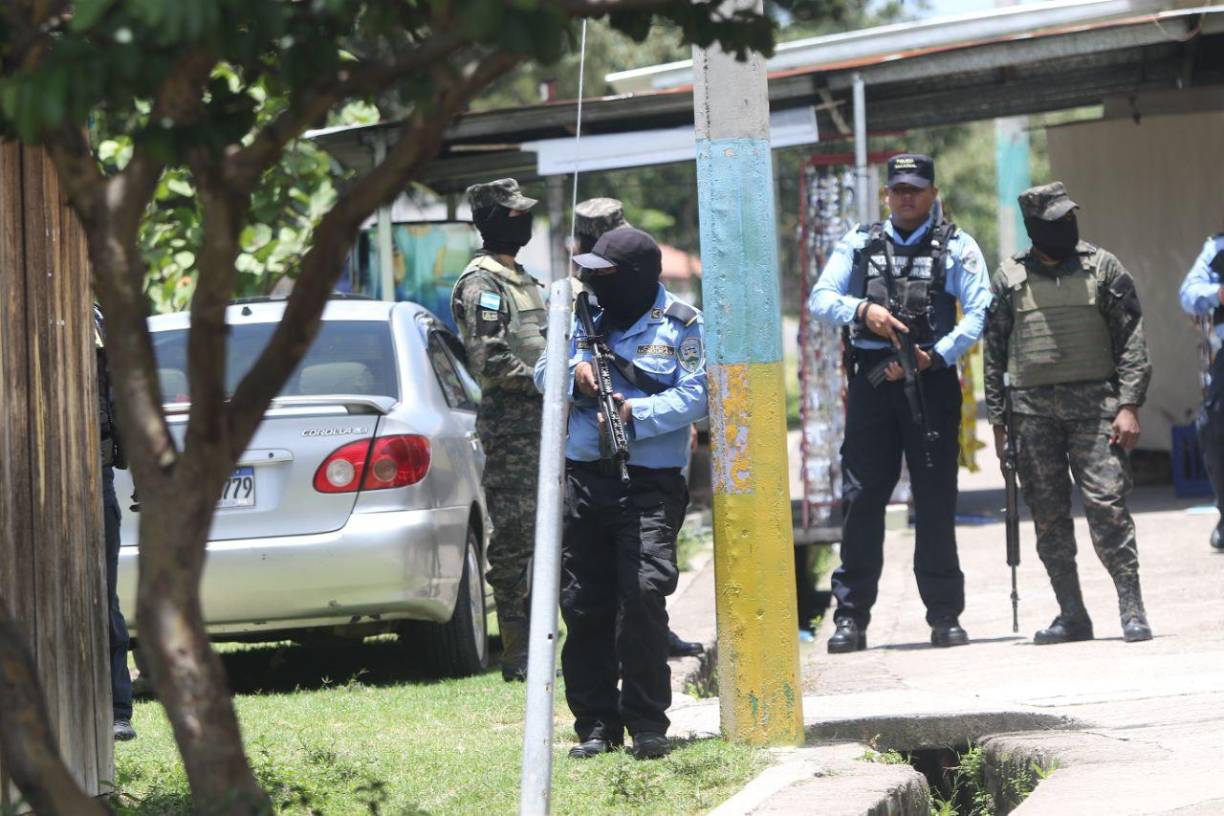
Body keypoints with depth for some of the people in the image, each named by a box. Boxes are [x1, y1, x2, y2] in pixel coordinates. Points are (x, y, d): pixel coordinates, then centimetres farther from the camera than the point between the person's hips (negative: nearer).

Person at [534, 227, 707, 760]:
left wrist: (637, 413, -20)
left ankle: (647, 724, -7)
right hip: (583, 479, 5)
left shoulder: (680, 326, 0)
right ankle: (596, 724, 12)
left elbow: (694, 396, -9)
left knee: (643, 596, -16)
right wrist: (576, 373, -7)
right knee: (583, 605, 4)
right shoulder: (585, 317, 14)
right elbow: (544, 374, 15)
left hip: (649, 482, -5)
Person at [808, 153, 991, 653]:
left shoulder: (956, 247, 8)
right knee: (861, 497, -1)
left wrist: (935, 356, -15)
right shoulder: (859, 245, 15)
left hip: (932, 380, -2)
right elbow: (819, 299, 7)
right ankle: (851, 616, 2)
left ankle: (945, 616, 5)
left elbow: (980, 312, -3)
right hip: (872, 381, 2)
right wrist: (862, 310, -13)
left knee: (936, 499, 0)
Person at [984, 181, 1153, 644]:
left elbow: (1131, 341, 3)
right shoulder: (1010, 278, 9)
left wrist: (1128, 406, -7)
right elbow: (994, 352, 12)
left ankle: (1132, 611, -10)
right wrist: (998, 421, 7)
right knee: (1049, 518, 3)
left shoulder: (1103, 269, 5)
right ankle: (1072, 616, 10)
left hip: (1093, 403, -2)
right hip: (1033, 410, 2)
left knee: (1107, 506, -11)